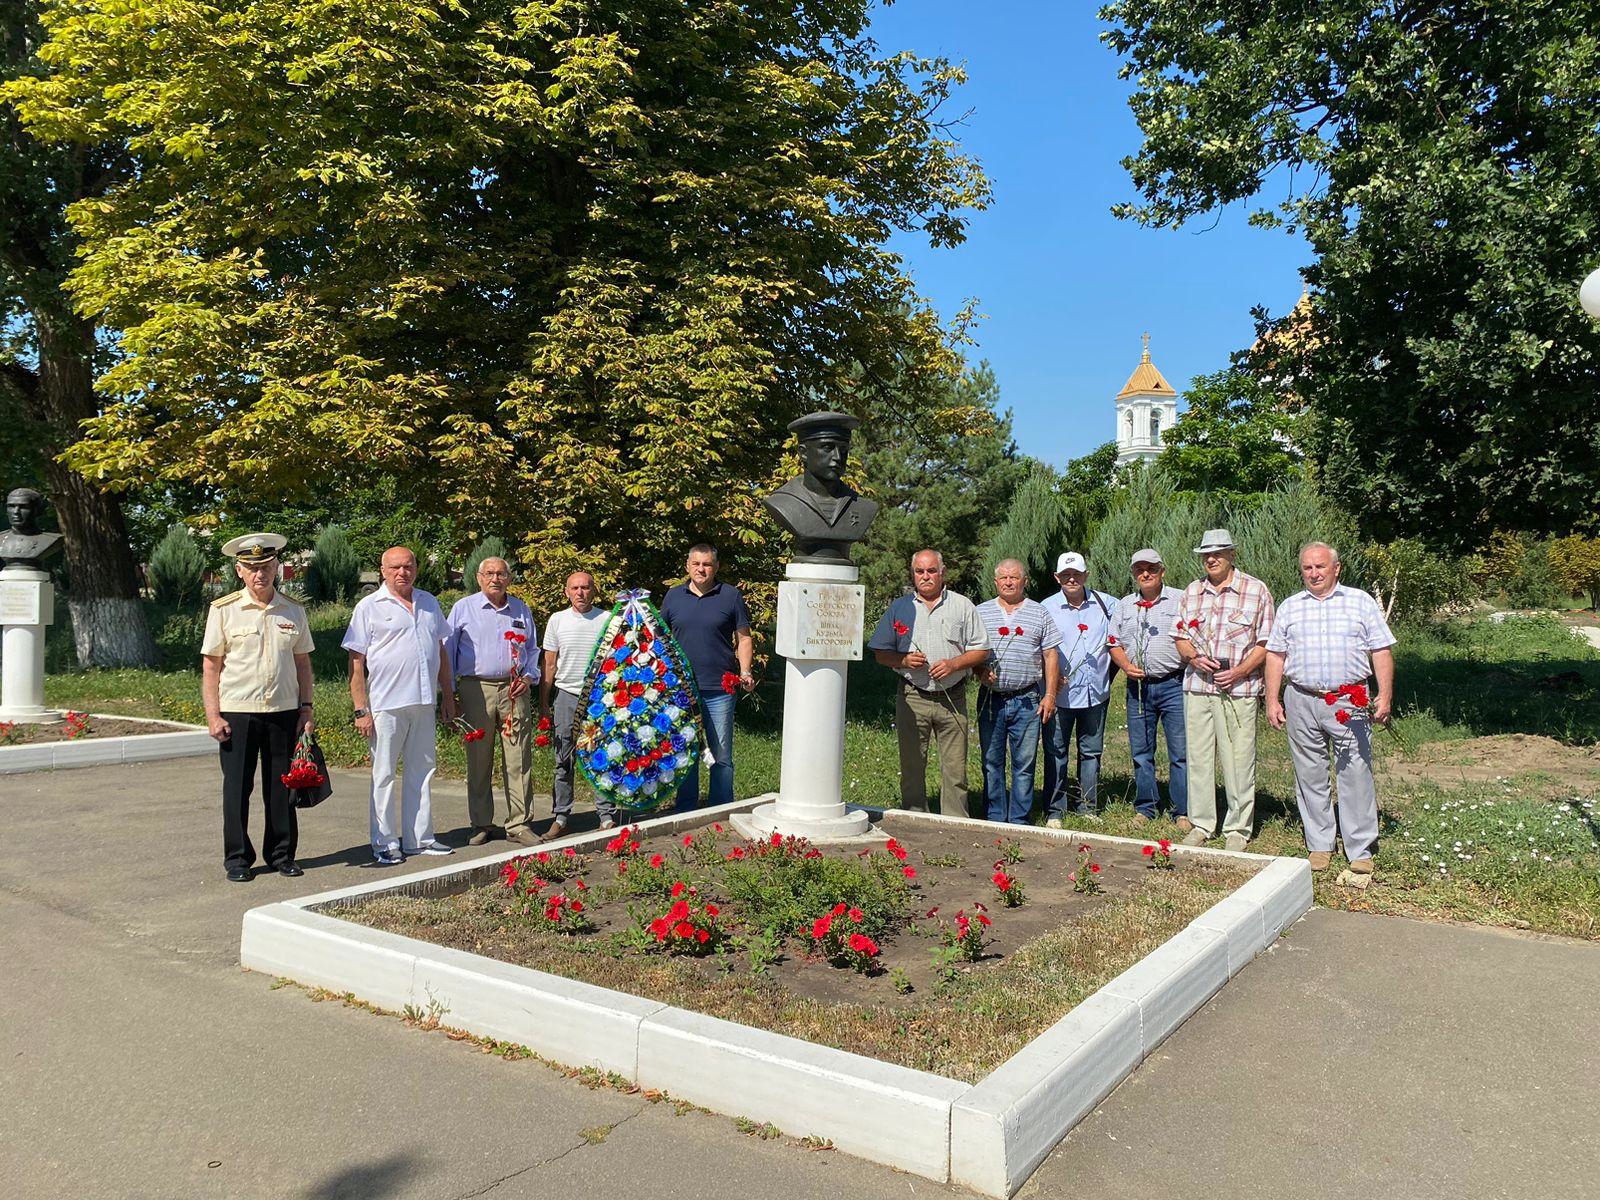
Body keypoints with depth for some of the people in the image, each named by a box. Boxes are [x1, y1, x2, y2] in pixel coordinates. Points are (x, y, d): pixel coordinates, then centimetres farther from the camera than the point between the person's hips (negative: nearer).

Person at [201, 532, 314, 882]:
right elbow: (210, 666, 0)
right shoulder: (223, 610, -1)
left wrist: (306, 707, 6)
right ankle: (237, 859, 16)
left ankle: (282, 854, 21)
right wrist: (213, 716, -6)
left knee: (281, 787, 8)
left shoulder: (293, 611, 7)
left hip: (284, 712, 2)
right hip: (237, 713, -2)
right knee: (237, 788, 4)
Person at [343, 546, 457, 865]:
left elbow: (441, 650, 19)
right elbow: (356, 662, -6)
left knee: (422, 770, 11)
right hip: (386, 704, -5)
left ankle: (419, 838, 22)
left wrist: (448, 695, 14)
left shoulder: (429, 603, 13)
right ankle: (385, 844, 11)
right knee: (384, 774, 2)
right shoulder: (369, 607, -2)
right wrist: (361, 709, -11)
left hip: (423, 703, 5)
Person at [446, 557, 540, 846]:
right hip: (476, 689, -2)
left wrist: (529, 677, 5)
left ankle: (519, 824, 5)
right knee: (478, 762, 4)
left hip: (514, 690, 2)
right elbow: (448, 650, 7)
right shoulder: (463, 608, 6)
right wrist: (450, 692, 1)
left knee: (519, 761, -1)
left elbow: (533, 649, 23)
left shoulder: (521, 610, 14)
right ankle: (481, 824, 15)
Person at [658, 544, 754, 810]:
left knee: (721, 756, 3)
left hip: (720, 690, -2)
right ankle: (685, 815, 21)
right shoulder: (673, 596, 9)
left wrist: (745, 672, -7)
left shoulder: (731, 596, 2)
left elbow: (744, 639, 5)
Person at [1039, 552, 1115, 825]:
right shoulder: (1047, 608, -1)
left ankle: (1087, 808, 23)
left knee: (1091, 751, 11)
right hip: (1060, 693, -2)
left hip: (1096, 692, 3)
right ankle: (1055, 811, 12)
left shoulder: (1105, 604, 5)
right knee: (1056, 753, 3)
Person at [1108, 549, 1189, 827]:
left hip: (1173, 685, -4)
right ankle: (1145, 808, 21)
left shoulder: (1180, 600, 2)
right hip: (1138, 687, 4)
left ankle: (1183, 812, 6)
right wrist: (1126, 665, -2)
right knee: (1141, 753, 10)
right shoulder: (1125, 605, 14)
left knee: (1181, 752, -3)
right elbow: (1114, 644, 15)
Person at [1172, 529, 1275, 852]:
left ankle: (1238, 828, 12)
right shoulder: (1192, 591, 12)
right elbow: (1179, 637, 15)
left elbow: (1265, 643, 0)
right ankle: (1202, 824, 18)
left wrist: (1239, 671, -14)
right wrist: (1195, 658, -6)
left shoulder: (1256, 590, 1)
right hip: (1196, 686, 4)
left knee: (1238, 761, 0)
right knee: (1198, 757, 7)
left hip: (1238, 689, -4)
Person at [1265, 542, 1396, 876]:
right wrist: (1272, 701, 5)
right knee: (1310, 776, 6)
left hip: (1349, 701, -2)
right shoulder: (1289, 607, 13)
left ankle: (1361, 851, 5)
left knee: (1356, 774, -3)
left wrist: (1385, 695, -4)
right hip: (1301, 701, 2)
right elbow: (1276, 656, 11)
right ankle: (1319, 845, 17)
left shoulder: (1360, 602, 8)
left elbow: (1381, 651, 5)